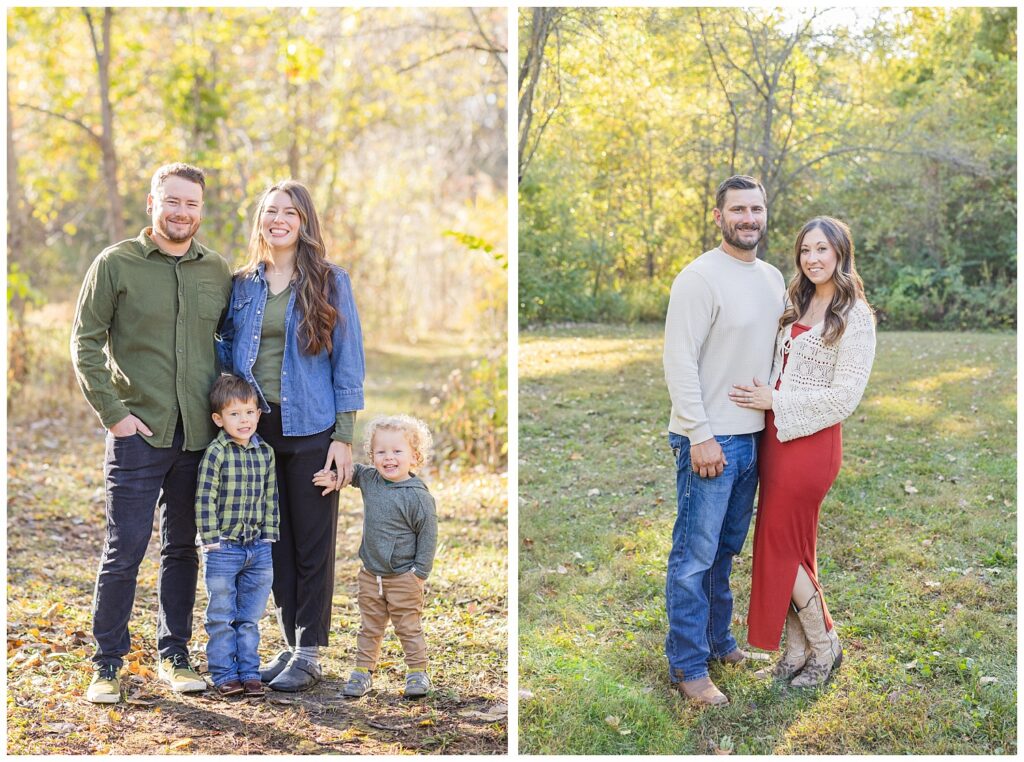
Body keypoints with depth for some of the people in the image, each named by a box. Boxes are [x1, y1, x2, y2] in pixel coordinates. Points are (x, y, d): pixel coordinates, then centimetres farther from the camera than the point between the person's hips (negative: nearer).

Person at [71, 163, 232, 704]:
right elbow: (85, 344, -2)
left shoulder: (217, 271, 9)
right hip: (138, 435, -3)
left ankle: (174, 655, 22)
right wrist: (113, 413, -10)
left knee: (183, 550, 11)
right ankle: (107, 663, 10)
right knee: (124, 551, -2)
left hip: (199, 436, 4)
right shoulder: (115, 264, -2)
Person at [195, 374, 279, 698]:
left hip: (258, 549, 4)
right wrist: (211, 541, -13)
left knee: (250, 617, 12)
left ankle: (249, 671, 20)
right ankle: (224, 674, 14)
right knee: (221, 618, 5)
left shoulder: (265, 452, 5)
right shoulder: (216, 453, -11)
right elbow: (204, 500, -12)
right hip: (223, 549, -4)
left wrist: (269, 538, 8)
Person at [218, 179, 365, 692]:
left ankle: (310, 653, 10)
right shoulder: (242, 285, 9)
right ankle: (290, 642, 20)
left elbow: (347, 360, -3)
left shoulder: (329, 283, -1)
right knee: (274, 541, 9)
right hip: (256, 428, 4)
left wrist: (343, 436, -8)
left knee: (313, 543, 2)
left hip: (311, 429, -3)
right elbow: (226, 352, 14)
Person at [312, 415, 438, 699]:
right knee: (369, 627, 15)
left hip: (403, 577, -5)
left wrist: (420, 572, -12)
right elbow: (356, 472, 23)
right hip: (371, 575, 5)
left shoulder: (418, 496, -17)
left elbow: (428, 536, -12)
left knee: (409, 628, 7)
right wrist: (335, 478, 5)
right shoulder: (370, 480, -1)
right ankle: (363, 671, 24)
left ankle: (418, 671, 20)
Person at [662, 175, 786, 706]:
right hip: (709, 439, -8)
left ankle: (717, 639, 33)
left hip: (754, 437, 8)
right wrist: (701, 436, -19)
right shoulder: (700, 277, -14)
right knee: (695, 557, -2)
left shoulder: (772, 278, 11)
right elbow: (679, 362, -17)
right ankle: (687, 666, 7)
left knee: (727, 549, 19)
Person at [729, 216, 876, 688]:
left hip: (811, 439, -7)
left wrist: (774, 401, -14)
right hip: (775, 436, 7)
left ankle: (824, 648, 15)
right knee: (791, 545, 11)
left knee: (782, 546, -2)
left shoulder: (854, 317, -10)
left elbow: (844, 396, -15)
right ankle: (796, 651, 21)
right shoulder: (796, 305, 12)